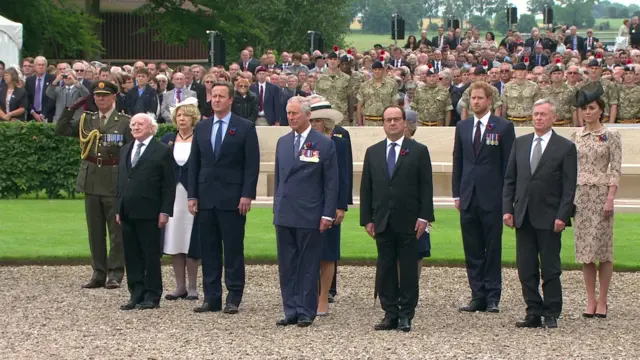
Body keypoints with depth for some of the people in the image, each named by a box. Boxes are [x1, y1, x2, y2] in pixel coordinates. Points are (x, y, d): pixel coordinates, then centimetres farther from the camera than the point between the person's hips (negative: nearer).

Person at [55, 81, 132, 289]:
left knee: (116, 231, -1)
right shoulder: (86, 121, 11)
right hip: (91, 181, 4)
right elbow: (61, 130, 4)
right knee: (95, 231, 9)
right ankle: (99, 273, 15)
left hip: (115, 182, -4)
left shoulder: (125, 122, -1)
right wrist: (71, 109, -4)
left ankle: (115, 274, 4)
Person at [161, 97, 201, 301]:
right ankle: (180, 286, 11)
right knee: (173, 240, 4)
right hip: (171, 194, 4)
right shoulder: (167, 139, 10)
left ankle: (192, 287, 7)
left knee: (192, 240, -2)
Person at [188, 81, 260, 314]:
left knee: (233, 250, -1)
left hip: (232, 199, -4)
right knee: (208, 250, 5)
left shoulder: (245, 128, -1)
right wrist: (192, 195, 5)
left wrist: (247, 195, -12)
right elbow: (194, 163, 12)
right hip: (206, 197, 4)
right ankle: (211, 298, 10)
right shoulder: (201, 128, 12)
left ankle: (234, 298, 3)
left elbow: (252, 164, -4)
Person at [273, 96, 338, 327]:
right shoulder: (282, 143, 12)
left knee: (308, 266, 0)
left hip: (309, 216, -5)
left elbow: (331, 182, -4)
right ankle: (291, 311, 12)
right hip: (284, 215, 5)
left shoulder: (324, 144, -3)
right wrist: (277, 207, 13)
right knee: (287, 266, 6)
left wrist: (328, 214, -8)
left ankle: (306, 312, 6)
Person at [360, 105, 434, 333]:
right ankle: (390, 314, 9)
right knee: (385, 269, 3)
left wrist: (424, 217, -8)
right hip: (382, 222, 3)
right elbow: (366, 188, 10)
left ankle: (406, 315, 6)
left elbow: (426, 186, -1)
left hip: (408, 221, -3)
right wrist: (367, 219, 3)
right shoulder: (373, 152, 12)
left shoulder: (418, 151, 3)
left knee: (408, 269, 0)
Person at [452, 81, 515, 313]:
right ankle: (478, 296, 12)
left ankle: (493, 298, 3)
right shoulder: (462, 127, 13)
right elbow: (458, 162, 15)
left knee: (493, 249, -1)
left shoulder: (503, 127, -1)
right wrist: (457, 194, 9)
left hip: (492, 198, -4)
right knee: (472, 251, 6)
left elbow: (509, 164, -2)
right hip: (468, 197, 4)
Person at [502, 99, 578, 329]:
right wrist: (507, 209, 3)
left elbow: (569, 187, -5)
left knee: (550, 270, 1)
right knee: (526, 269, 5)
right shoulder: (520, 144, 11)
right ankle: (533, 313, 12)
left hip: (549, 218, -4)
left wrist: (562, 216, -12)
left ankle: (551, 315, 9)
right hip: (523, 217, 4)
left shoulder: (565, 147, -1)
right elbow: (510, 179, 12)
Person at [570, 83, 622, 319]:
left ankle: (602, 301, 2)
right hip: (580, 195, 4)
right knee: (584, 248, 3)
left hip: (601, 193, -4)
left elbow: (616, 169, -5)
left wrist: (610, 199, -14)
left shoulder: (610, 136, -1)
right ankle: (590, 300, 8)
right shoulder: (576, 137, 10)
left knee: (603, 247, -3)